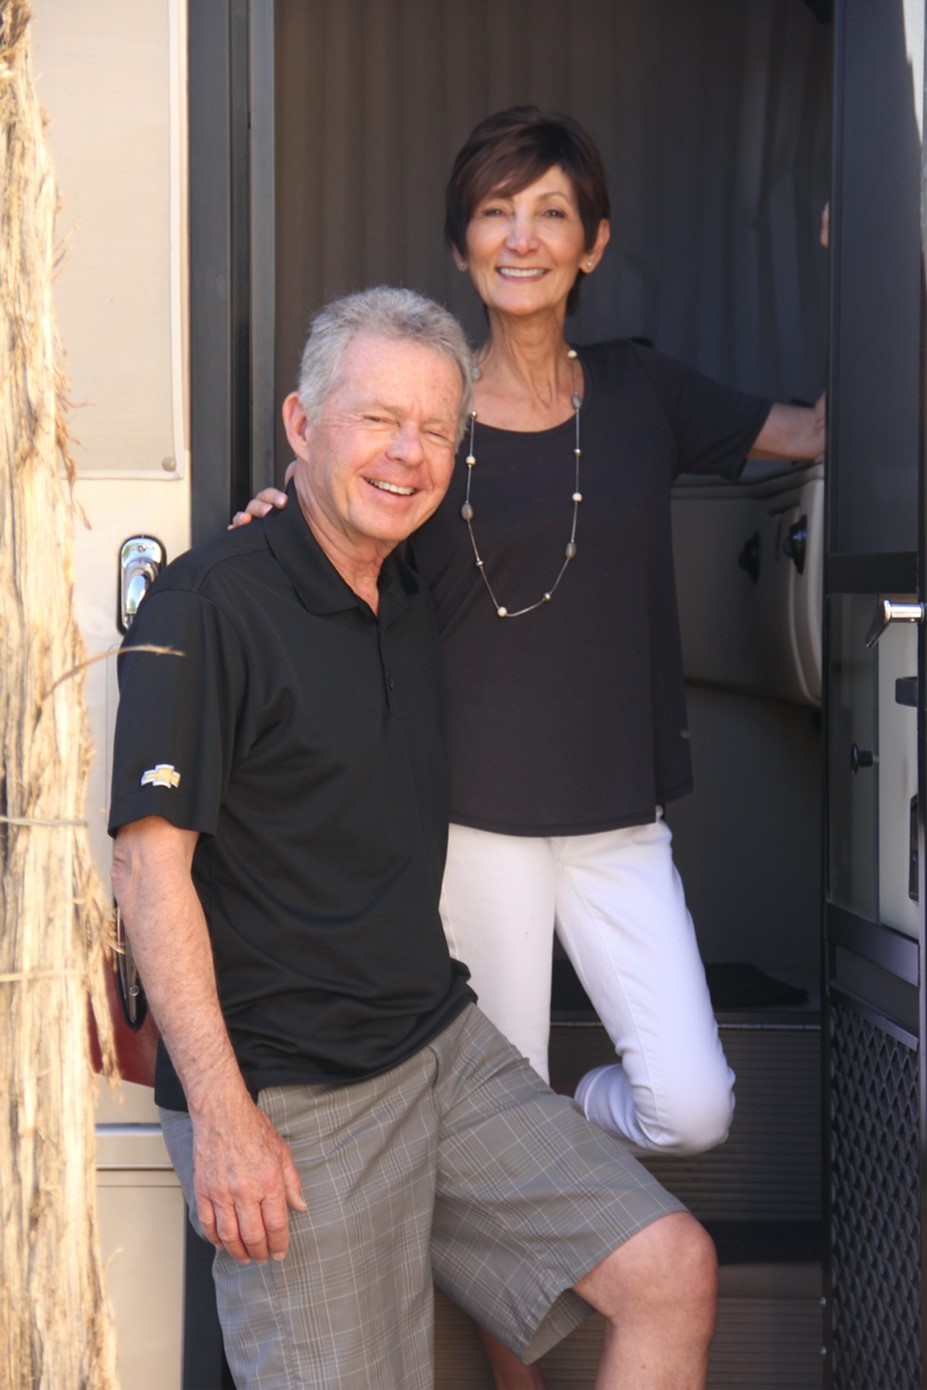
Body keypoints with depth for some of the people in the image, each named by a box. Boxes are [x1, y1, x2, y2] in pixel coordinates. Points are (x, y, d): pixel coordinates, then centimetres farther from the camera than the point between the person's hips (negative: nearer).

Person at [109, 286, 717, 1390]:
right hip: (288, 1097, -7)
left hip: (443, 1046, 7)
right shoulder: (206, 605, -12)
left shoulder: (413, 606, 13)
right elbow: (150, 867, -16)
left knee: (671, 1270, -1)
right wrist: (221, 1118, -19)